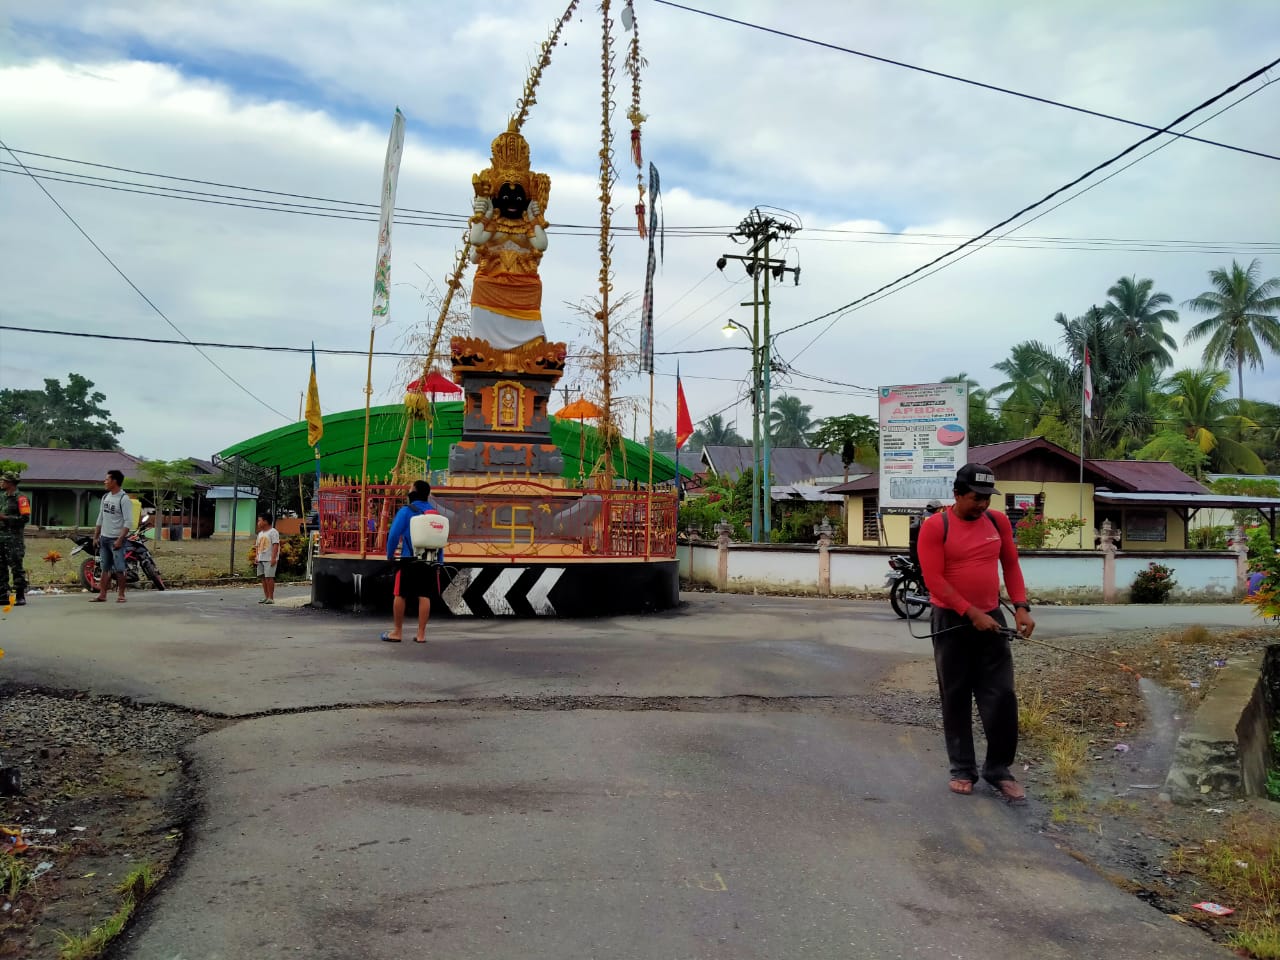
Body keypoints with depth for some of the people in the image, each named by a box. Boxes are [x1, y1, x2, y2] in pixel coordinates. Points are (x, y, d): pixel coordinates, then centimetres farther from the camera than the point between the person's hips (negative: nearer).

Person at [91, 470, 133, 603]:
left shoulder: (124, 499, -12)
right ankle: (102, 595, 13)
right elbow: (100, 518, 18)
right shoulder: (105, 497, 12)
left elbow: (128, 521, -17)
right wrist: (96, 537, 15)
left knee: (119, 569, -5)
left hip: (116, 539, -8)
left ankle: (121, 595, 1)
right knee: (105, 568, 10)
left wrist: (120, 539, -21)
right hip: (104, 538, 8)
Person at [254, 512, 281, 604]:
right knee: (263, 577, 9)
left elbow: (276, 545, -14)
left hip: (269, 559, -8)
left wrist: (273, 557, -20)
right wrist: (256, 556, 8)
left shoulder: (273, 532, -8)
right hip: (261, 559, 8)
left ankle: (271, 598, -6)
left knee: (269, 577, -9)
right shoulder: (260, 533, 18)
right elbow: (257, 545, 21)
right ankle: (266, 596, 15)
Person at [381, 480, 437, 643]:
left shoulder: (406, 511, -6)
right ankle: (421, 634, 8)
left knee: (401, 595, 7)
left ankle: (397, 632, 14)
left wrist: (390, 554, -1)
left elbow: (394, 534, -13)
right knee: (424, 596, 6)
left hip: (409, 559, -4)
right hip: (428, 560, 4)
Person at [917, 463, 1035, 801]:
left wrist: (1021, 606, -3)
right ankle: (962, 770, 18)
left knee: (1001, 696, 2)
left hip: (991, 617, 4)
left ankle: (998, 769, 16)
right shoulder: (935, 526, -11)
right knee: (956, 698, 7)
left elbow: (1011, 566, 10)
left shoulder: (998, 521, 4)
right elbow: (934, 579, -15)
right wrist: (971, 613, -19)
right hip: (952, 621, -3)